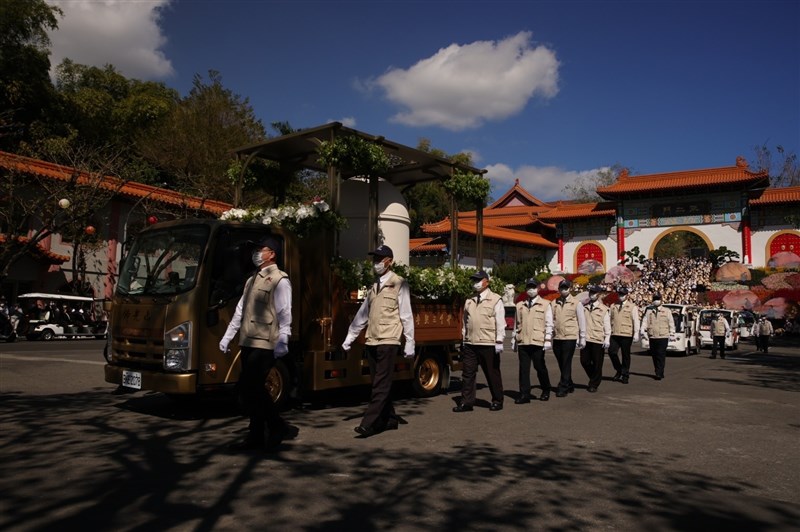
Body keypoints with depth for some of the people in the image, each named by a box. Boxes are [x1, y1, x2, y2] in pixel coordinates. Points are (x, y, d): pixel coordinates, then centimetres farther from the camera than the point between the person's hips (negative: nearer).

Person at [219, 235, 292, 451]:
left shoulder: (279, 280, -5)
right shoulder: (252, 280, 21)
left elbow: (284, 314, -13)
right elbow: (240, 311, 23)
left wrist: (282, 342, -22)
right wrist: (227, 336, 20)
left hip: (264, 344, -8)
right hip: (248, 343, 8)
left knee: (250, 388, -11)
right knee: (252, 389, 9)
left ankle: (277, 426, 5)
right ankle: (256, 436, 17)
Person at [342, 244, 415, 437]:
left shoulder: (399, 284, -3)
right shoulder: (374, 286, 16)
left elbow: (406, 315, -6)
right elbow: (362, 314, 18)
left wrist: (409, 343, -9)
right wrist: (350, 337, 15)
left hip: (388, 341, -7)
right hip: (372, 341, 7)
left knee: (381, 385, -6)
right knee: (379, 383, 11)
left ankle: (368, 424, -8)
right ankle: (389, 419, 22)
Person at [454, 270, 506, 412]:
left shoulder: (495, 300, -2)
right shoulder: (469, 301, 14)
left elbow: (500, 322, -6)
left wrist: (499, 341, -11)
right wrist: (463, 339, 15)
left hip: (488, 344, -5)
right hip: (470, 344, 5)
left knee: (492, 374, 6)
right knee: (467, 373, 3)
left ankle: (497, 401, 20)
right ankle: (467, 402, 10)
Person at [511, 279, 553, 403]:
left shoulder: (545, 304, 3)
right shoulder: (520, 305, 13)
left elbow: (549, 324, -1)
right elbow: (516, 324, 17)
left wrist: (547, 340, -8)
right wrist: (514, 339, 14)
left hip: (538, 342, -3)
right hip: (522, 342, 3)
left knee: (540, 367, 6)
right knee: (523, 368, 1)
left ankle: (546, 390, 27)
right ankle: (524, 394, 6)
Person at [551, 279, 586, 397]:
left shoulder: (576, 303, 0)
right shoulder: (553, 303, 7)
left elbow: (582, 321, 2)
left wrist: (582, 338, 0)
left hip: (570, 337, -4)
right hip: (557, 338, 4)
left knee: (566, 363, -5)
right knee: (561, 364, 11)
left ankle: (563, 388, 1)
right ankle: (570, 385, 26)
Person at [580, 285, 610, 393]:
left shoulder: (603, 309, 0)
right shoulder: (584, 307, 7)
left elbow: (607, 325, 0)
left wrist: (607, 339, -6)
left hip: (598, 340, -3)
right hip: (585, 339, 3)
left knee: (597, 363, 2)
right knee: (584, 361, 5)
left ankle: (594, 385, 16)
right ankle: (594, 378, 29)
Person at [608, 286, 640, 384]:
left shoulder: (632, 307, 3)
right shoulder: (613, 306, 14)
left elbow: (636, 321, -3)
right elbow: (609, 318, 15)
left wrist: (636, 334, -12)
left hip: (626, 335, -3)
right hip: (614, 334, 3)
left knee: (626, 355, 2)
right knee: (612, 352, -8)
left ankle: (625, 375, 14)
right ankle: (619, 370, 13)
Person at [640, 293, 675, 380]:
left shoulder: (667, 312, 7)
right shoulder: (648, 311, 9)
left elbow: (671, 323, 9)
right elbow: (644, 322, 4)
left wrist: (672, 334, 4)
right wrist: (643, 331, -10)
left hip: (663, 337, -2)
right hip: (652, 337, 3)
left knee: (661, 356, -9)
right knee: (654, 355, 7)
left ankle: (659, 374, -7)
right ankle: (659, 373, 21)